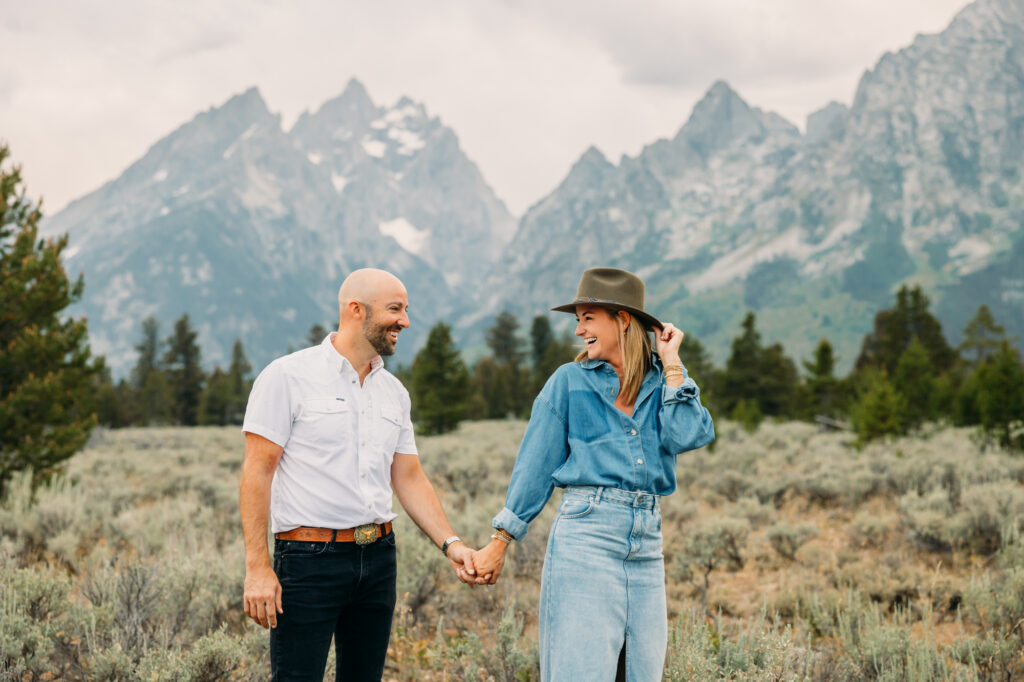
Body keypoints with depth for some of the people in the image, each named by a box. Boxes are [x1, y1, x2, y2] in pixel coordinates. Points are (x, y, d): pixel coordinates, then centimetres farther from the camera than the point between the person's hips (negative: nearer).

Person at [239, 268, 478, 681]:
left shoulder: (394, 392, 13)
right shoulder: (287, 376, -5)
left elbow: (409, 479, 16)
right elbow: (257, 471, -8)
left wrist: (450, 543, 2)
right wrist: (257, 567, -14)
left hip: (377, 556, 6)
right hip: (309, 558, -6)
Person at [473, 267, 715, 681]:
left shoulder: (662, 383, 11)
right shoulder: (571, 381, 4)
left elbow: (689, 436, -8)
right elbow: (535, 468, 5)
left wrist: (671, 363, -1)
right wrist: (500, 542, 3)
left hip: (647, 543, 4)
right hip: (585, 537, -3)